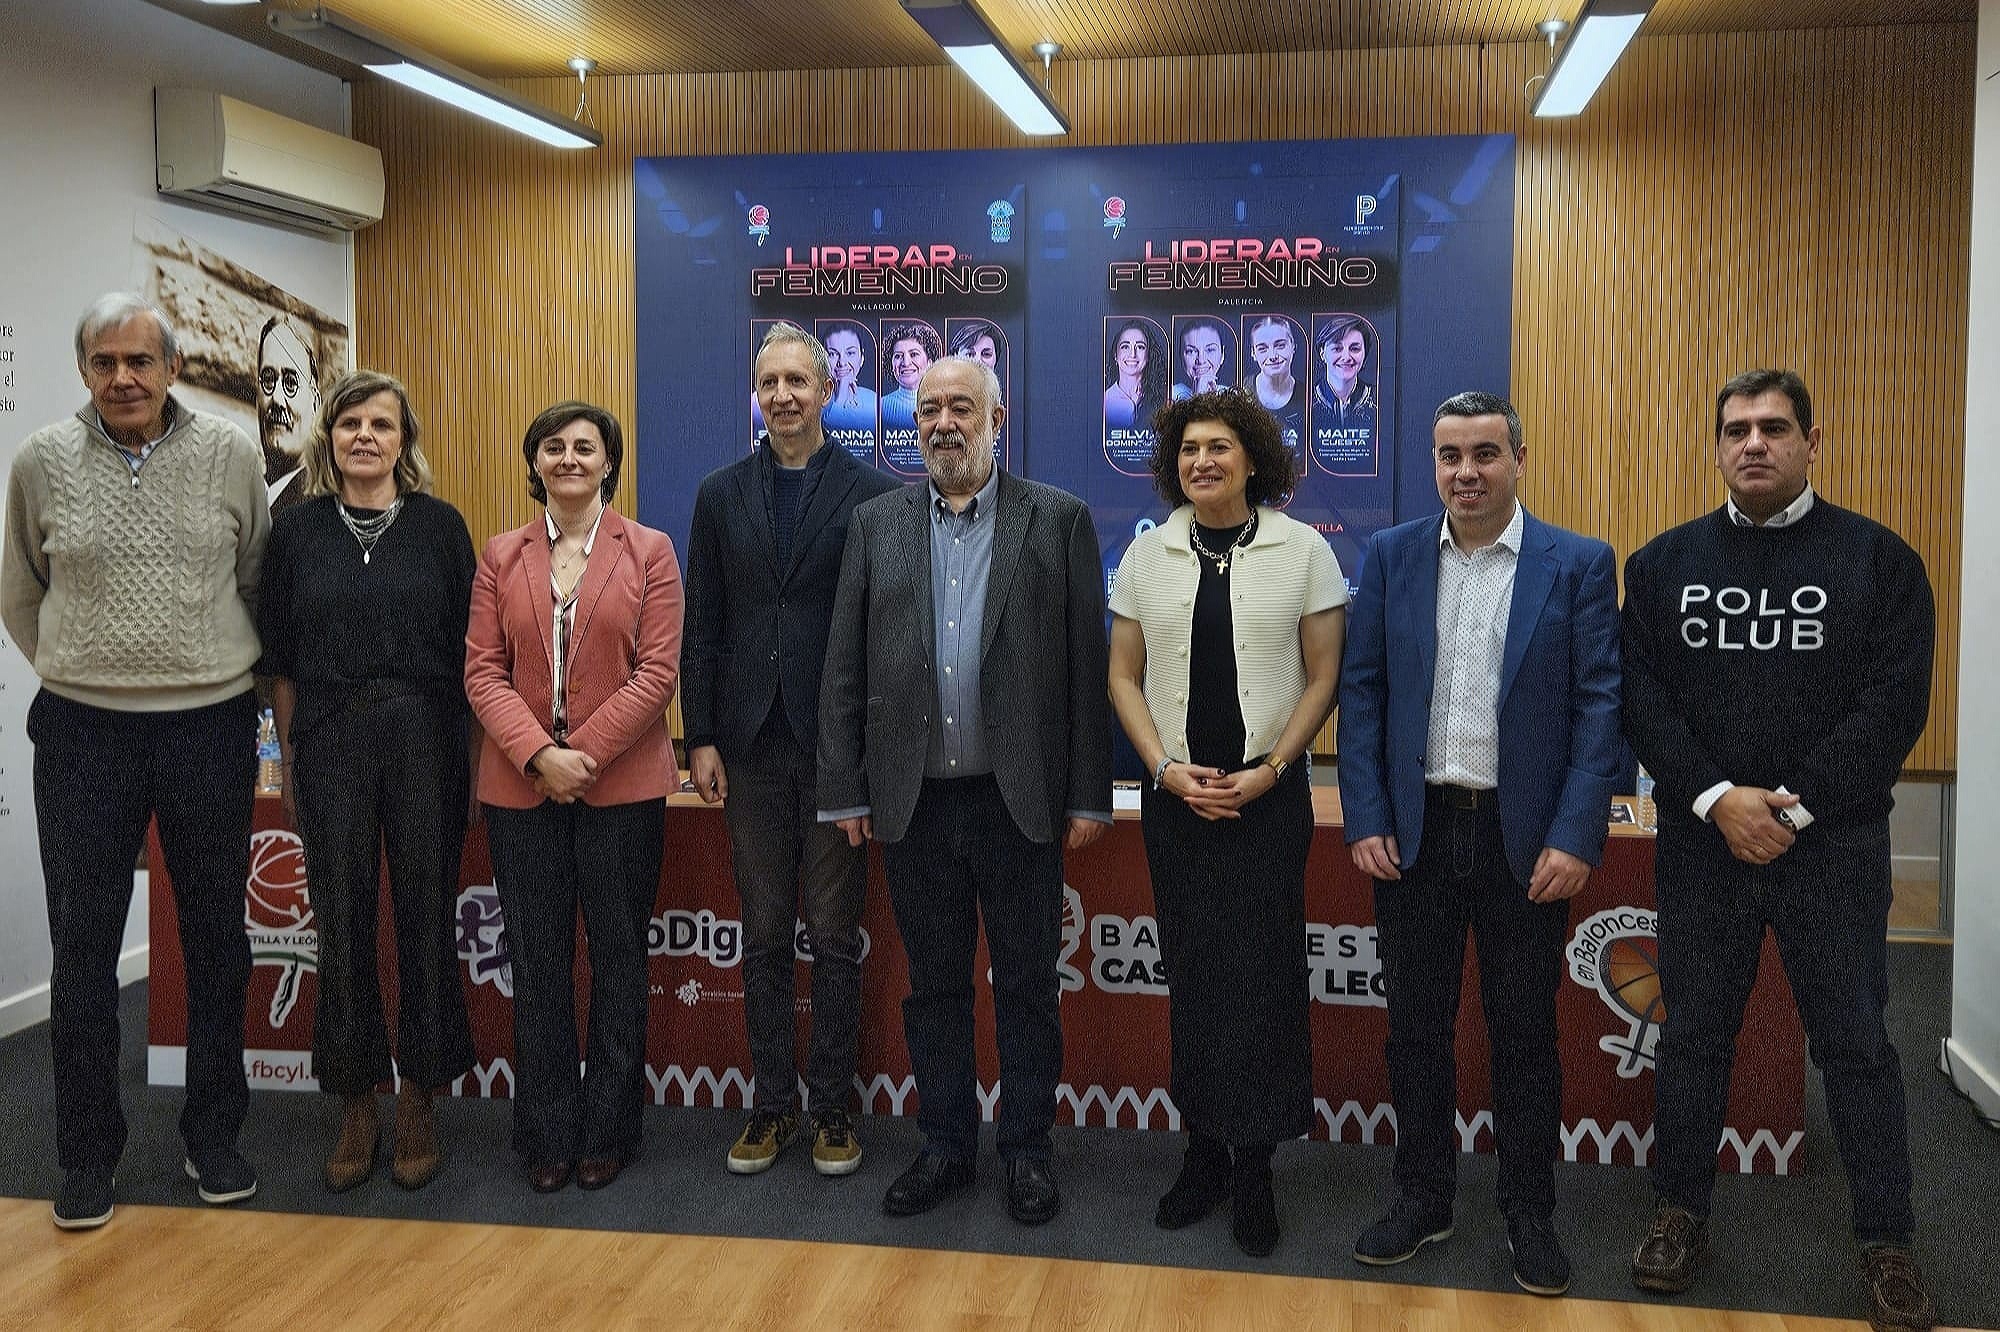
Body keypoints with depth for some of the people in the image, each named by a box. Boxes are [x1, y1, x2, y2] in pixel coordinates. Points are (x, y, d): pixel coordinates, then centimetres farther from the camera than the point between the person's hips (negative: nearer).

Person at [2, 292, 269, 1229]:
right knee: (83, 948, 7)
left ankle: (213, 1138, 25)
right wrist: (76, 669, 12)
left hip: (211, 728, 0)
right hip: (84, 732, 0)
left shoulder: (231, 455, -2)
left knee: (216, 940, 10)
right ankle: (87, 1157, 21)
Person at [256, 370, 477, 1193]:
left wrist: (473, 758, 1)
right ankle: (356, 1106, 19)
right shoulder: (296, 530, 5)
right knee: (342, 922, 5)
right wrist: (287, 763, 5)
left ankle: (417, 1101, 18)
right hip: (330, 744, 1)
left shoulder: (439, 525, 2)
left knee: (425, 915, 4)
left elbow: (467, 652, 3)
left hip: (425, 740, -1)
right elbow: (282, 661, 8)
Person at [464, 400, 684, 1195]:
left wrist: (582, 753, -14)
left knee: (618, 958, 6)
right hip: (521, 787, 2)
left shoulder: (649, 553, 2)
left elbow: (657, 670, -5)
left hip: (622, 785, -2)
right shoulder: (501, 557, 8)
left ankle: (608, 1131, 19)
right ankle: (548, 1134, 20)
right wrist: (539, 755, -13)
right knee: (537, 964, 8)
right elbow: (482, 671, 2)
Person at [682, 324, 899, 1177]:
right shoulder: (722, 497, 8)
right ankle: (772, 1105, 20)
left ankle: (831, 1107, 17)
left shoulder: (872, 496, -2)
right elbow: (703, 628, 8)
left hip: (837, 745, -3)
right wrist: (701, 739, 2)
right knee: (764, 937, 10)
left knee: (834, 937, 6)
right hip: (752, 746, 3)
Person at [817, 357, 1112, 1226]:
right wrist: (844, 791, 2)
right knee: (933, 984, 13)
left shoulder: (1058, 520, 1)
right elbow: (844, 668, 6)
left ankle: (1026, 1149, 24)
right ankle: (945, 1146, 28)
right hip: (915, 798, 2)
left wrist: (1089, 796, -5)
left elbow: (1088, 665, -2)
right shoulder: (877, 524, 7)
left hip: (1021, 797, -2)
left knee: (1027, 984, 8)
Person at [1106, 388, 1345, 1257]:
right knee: (1190, 976, 8)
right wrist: (1165, 768, -6)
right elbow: (1125, 676, 7)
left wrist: (1267, 771, -10)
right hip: (1175, 795, 2)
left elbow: (1323, 677, -1)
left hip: (1270, 793, -2)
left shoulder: (1303, 550, -1)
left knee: (1261, 975, -2)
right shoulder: (1146, 556, 5)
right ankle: (1203, 1152, 21)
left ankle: (1253, 1165, 11)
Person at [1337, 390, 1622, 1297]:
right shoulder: (1391, 557, 4)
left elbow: (1598, 705, -5)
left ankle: (1529, 1214, 25)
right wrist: (1364, 821, -4)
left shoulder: (1579, 565, -2)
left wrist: (1575, 838, -12)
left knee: (1526, 1034, 10)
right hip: (1414, 831, 2)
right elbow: (1361, 692, 3)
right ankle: (1422, 1198, 28)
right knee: (1416, 1026, 12)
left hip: (1526, 838, -2)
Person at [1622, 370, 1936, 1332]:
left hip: (1833, 846, -2)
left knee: (1855, 1043, 6)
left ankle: (1886, 1241, 21)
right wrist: (1717, 799, -13)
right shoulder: (1663, 563, 6)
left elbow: (1893, 704, -8)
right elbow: (1641, 698, -1)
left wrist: (1793, 808, -15)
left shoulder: (1880, 559, -1)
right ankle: (1681, 1211, 27)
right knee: (1692, 1035, 11)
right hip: (1700, 844, 2)